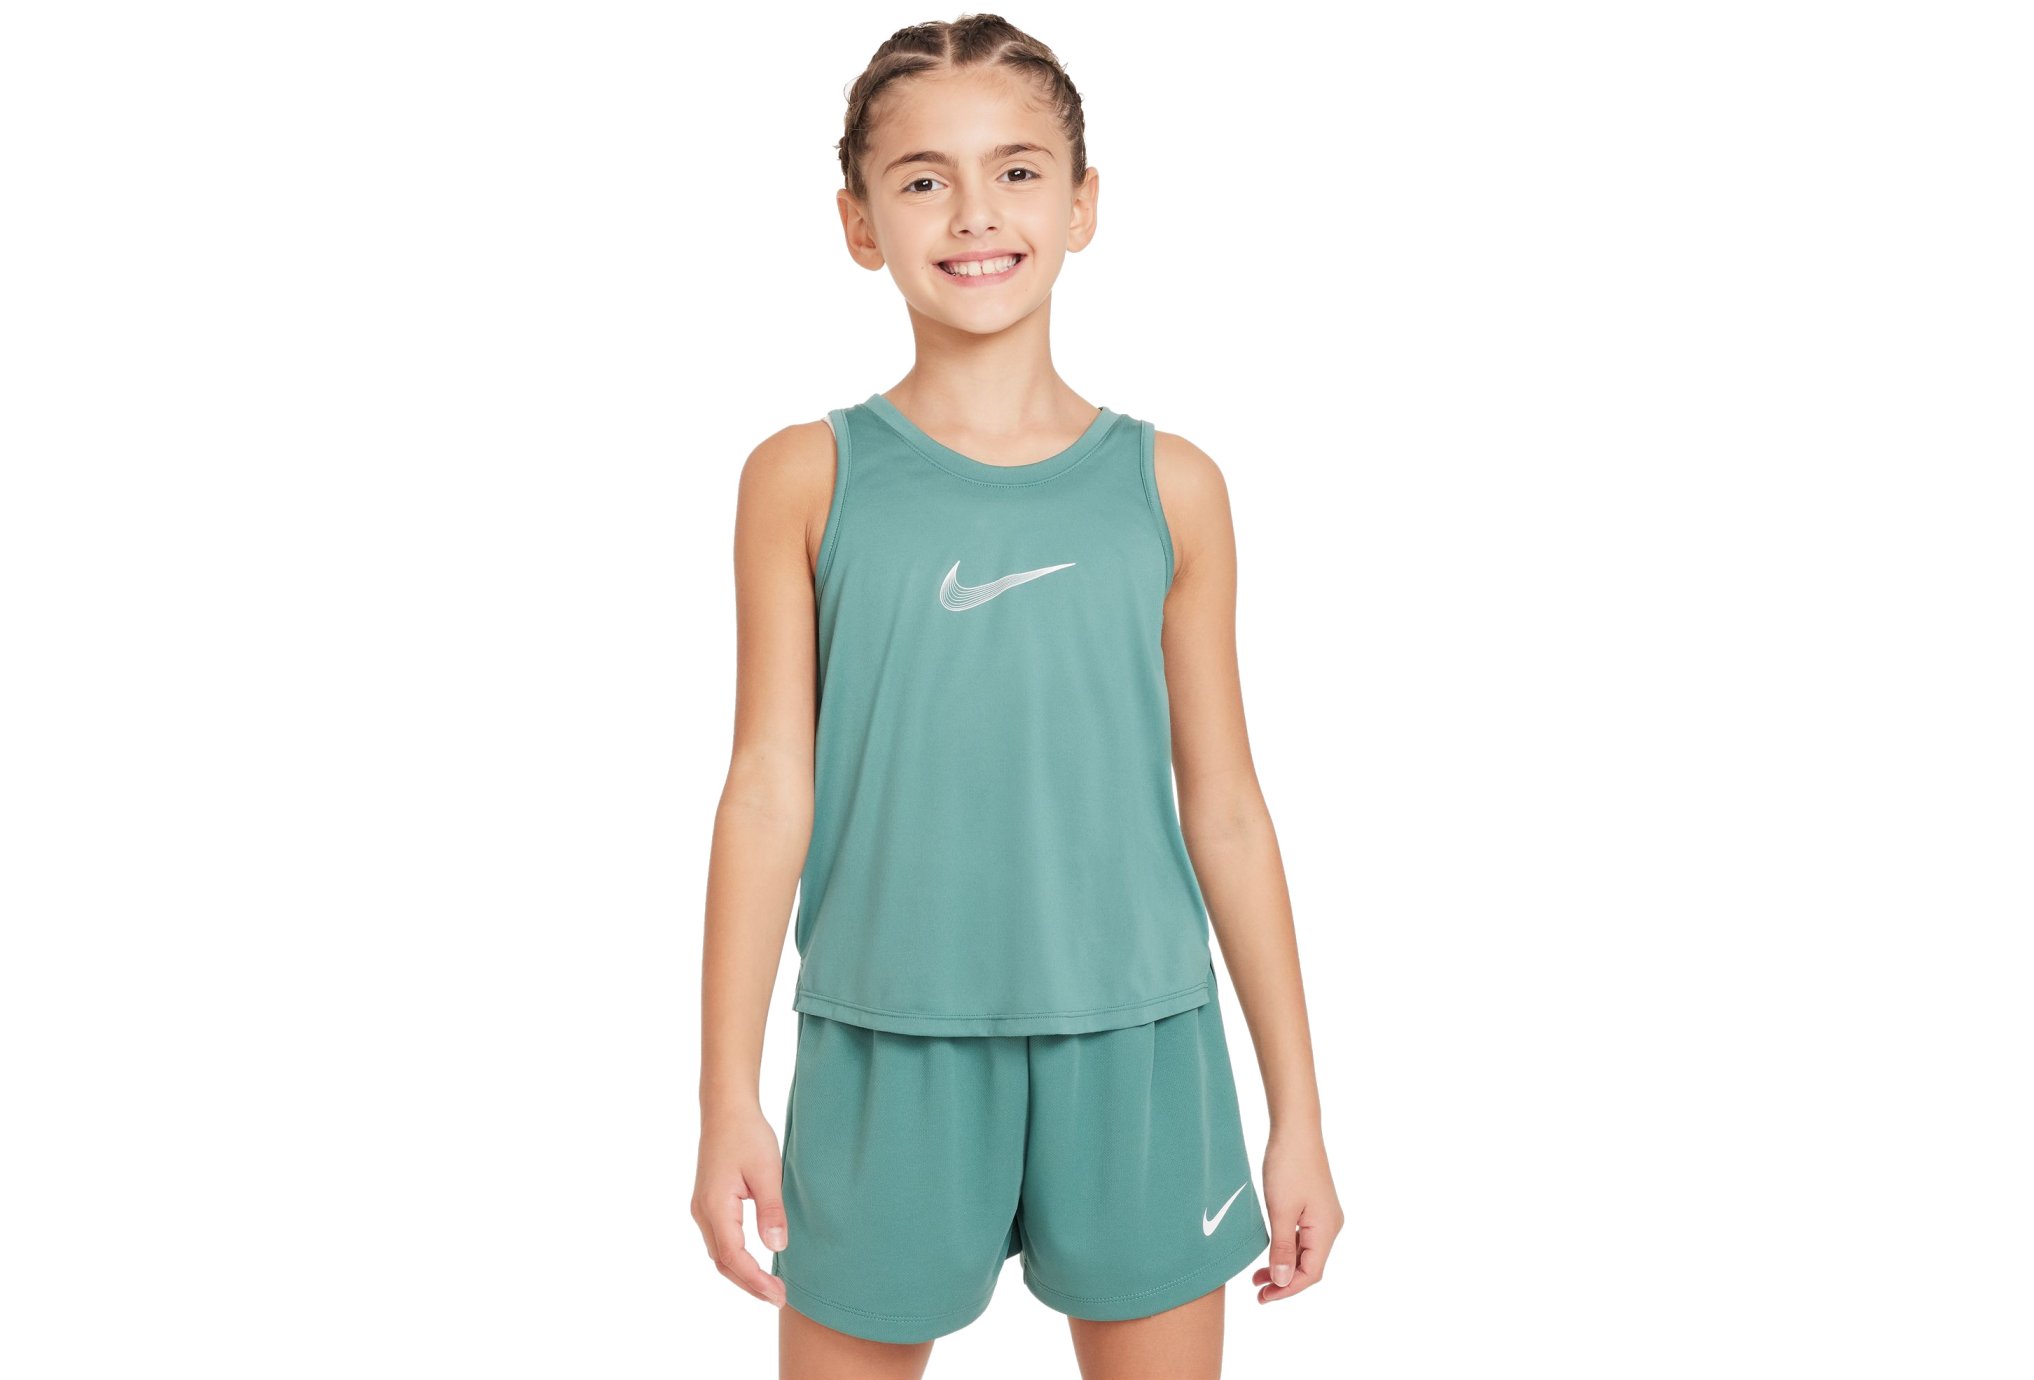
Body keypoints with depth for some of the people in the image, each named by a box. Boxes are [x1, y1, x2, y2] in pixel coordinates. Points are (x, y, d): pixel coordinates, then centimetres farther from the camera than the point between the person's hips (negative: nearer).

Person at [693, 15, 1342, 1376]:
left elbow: (1226, 810, 5)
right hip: (888, 1053, -1)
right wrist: (728, 1099, -1)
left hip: (1136, 1053, 1)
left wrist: (1299, 1112, 7)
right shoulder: (807, 480, -1)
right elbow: (769, 790, 0)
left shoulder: (1169, 486, 2)